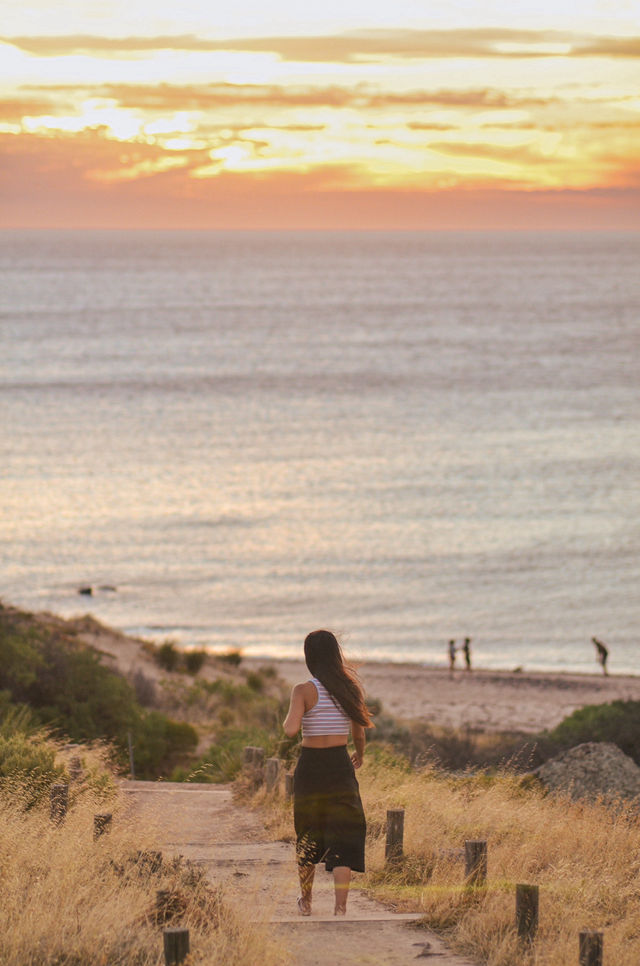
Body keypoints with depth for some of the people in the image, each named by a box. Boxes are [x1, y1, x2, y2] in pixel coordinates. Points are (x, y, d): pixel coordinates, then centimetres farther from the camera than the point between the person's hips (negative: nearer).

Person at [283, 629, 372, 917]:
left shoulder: (304, 691, -10)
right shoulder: (349, 688, 2)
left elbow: (291, 730, -23)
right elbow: (358, 734, 11)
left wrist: (288, 719, 0)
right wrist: (360, 756, 31)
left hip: (310, 765, -1)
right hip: (340, 765, 1)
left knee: (308, 836, 16)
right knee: (343, 835, -1)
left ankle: (306, 901, 31)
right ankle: (340, 907, -14)